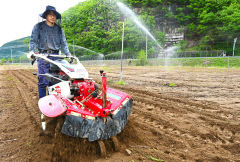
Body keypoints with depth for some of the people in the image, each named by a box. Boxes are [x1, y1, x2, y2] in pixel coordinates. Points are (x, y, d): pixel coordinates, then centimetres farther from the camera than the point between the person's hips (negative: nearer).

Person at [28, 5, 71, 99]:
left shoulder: (59, 29, 17)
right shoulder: (38, 27, 8)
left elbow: (63, 43, 14)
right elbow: (33, 40, 1)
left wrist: (68, 54, 0)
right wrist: (31, 51, -17)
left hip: (55, 56, 3)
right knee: (43, 81, -6)